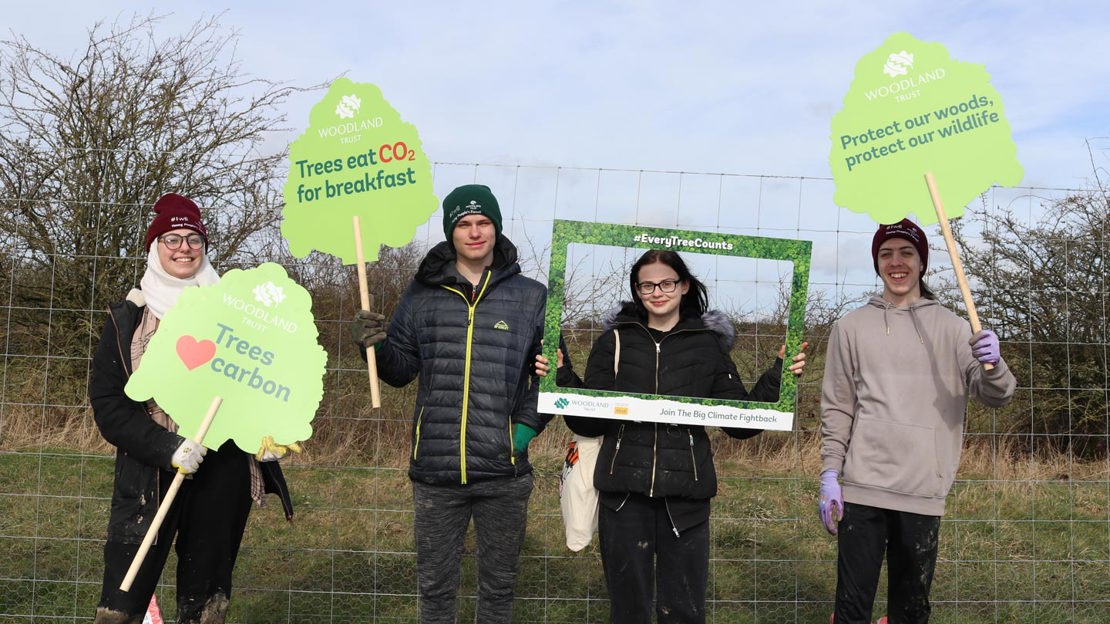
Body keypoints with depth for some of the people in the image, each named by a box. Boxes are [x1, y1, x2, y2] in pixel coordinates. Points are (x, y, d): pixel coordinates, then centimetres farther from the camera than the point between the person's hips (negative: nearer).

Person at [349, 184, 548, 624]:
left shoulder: (530, 297, 1)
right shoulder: (422, 294, 4)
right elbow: (401, 371, 9)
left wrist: (526, 426, -6)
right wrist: (376, 347, -11)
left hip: (503, 473, 0)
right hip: (435, 471, 1)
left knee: (498, 586, 15)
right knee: (434, 586, 13)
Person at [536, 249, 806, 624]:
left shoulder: (708, 345, 6)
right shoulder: (615, 341, 6)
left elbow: (741, 422, 6)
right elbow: (590, 423, 4)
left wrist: (779, 377, -5)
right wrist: (561, 376, -8)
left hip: (685, 495, 0)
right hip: (624, 494, 0)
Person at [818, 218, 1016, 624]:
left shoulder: (951, 328, 8)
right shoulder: (851, 327, 8)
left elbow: (995, 396, 1)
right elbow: (837, 409, 7)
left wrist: (992, 365, -21)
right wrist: (829, 476, 0)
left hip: (925, 491, 1)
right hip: (862, 487, 0)